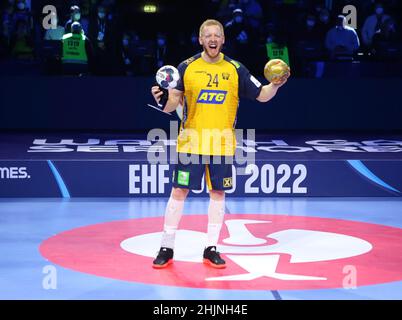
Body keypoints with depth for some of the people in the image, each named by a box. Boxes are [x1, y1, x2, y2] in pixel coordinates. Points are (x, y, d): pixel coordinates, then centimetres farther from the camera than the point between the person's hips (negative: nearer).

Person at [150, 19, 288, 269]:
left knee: (218, 194, 6)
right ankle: (167, 248, 9)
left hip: (222, 144, 1)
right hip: (191, 142, -1)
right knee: (179, 191, -1)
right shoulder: (187, 67, 0)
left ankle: (211, 249, 17)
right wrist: (162, 100, -21)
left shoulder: (235, 69, 3)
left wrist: (276, 84, -12)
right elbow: (172, 104, 0)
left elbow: (262, 95, 7)